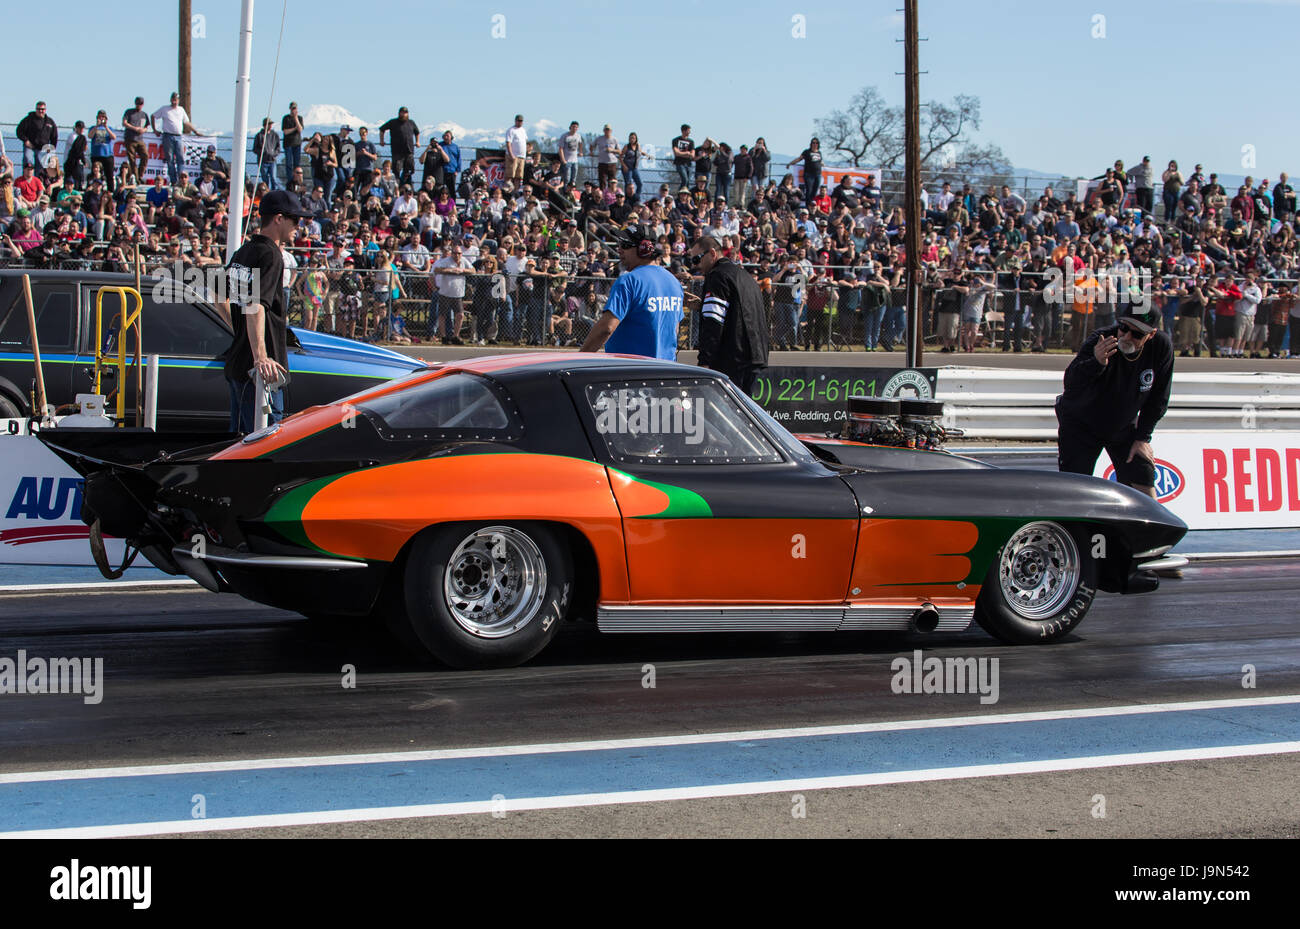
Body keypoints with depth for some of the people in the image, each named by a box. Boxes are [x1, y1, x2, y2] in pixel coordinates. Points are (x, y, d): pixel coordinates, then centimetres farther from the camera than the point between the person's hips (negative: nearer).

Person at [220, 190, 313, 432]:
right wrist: (260, 357, -34)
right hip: (257, 370, -10)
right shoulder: (270, 255, -14)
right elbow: (255, 306, -26)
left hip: (235, 365, 10)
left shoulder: (242, 253, 15)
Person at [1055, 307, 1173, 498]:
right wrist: (1097, 363, -59)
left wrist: (1142, 438, -4)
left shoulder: (1161, 347, -16)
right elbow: (1070, 383, -41)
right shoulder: (1099, 342, -29)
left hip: (1124, 427, 4)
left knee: (1144, 486, -3)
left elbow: (1158, 399, -3)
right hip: (1080, 424, -3)